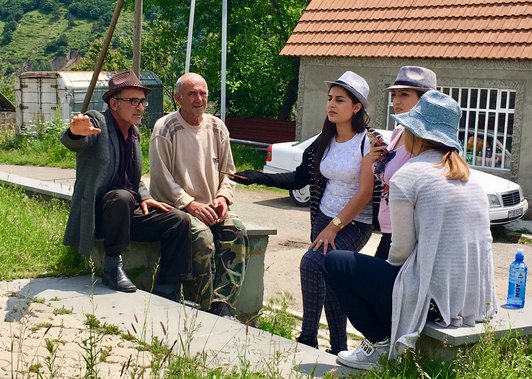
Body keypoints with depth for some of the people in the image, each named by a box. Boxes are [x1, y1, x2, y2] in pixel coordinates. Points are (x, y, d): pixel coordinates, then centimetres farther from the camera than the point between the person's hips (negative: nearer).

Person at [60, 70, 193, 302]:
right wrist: (75, 132, -57)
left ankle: (167, 291, -4)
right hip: (97, 215, -7)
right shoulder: (97, 122, -9)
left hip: (129, 214, 7)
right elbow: (71, 142, -32)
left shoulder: (134, 132, 14)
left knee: (179, 220, -10)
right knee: (122, 197, -37)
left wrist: (144, 197, 4)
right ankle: (112, 267, -20)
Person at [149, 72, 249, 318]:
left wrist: (223, 197, -2)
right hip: (176, 207, -5)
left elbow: (227, 171, 18)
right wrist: (190, 204, -17)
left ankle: (221, 305, -24)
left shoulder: (217, 128, 13)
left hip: (211, 209, 5)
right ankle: (204, 309, -22)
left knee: (237, 232, -24)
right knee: (202, 235, -33)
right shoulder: (165, 128, -3)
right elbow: (161, 177, -9)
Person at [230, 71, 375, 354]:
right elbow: (299, 179, 9)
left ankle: (308, 339, -10)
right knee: (327, 281, 6)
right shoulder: (325, 141, 6)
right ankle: (339, 349, 20)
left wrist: (334, 227, -17)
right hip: (325, 216, 7)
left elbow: (366, 193, -16)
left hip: (354, 223, -7)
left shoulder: (367, 141, -14)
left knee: (312, 263, -23)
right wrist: (258, 178, -1)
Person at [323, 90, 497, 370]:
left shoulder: (407, 176, -10)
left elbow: (402, 249, -8)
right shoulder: (469, 177, 11)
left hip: (433, 299, -8)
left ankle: (379, 342, 5)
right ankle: (396, 341, 20)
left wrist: (388, 263, 12)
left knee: (334, 263, 6)